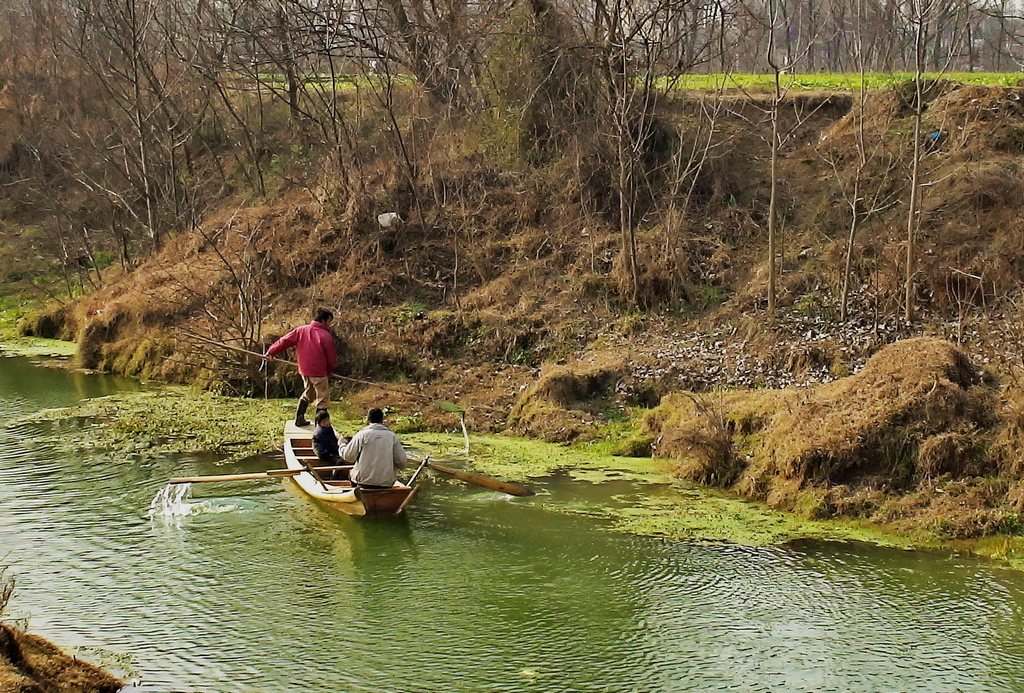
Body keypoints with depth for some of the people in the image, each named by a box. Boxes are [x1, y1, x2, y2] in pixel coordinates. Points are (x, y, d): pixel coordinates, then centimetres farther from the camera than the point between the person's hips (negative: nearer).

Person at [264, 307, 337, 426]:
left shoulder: (301, 330, 1)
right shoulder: (326, 336, -14)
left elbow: (285, 341, 3)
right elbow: (331, 357, -6)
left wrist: (271, 352, 14)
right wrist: (330, 369, 13)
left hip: (304, 371, 6)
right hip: (319, 372, -6)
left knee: (307, 394, 26)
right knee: (323, 399, 5)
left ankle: (299, 419, 29)